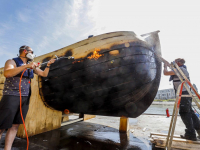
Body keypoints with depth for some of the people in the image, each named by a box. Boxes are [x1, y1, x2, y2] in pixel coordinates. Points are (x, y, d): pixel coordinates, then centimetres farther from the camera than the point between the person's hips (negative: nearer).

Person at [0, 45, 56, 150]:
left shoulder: (32, 66, 15)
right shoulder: (12, 61, -2)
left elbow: (44, 74, 18)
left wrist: (48, 65, 6)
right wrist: (26, 66, -27)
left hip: (25, 99, 6)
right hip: (11, 97, -5)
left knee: (15, 126, 8)